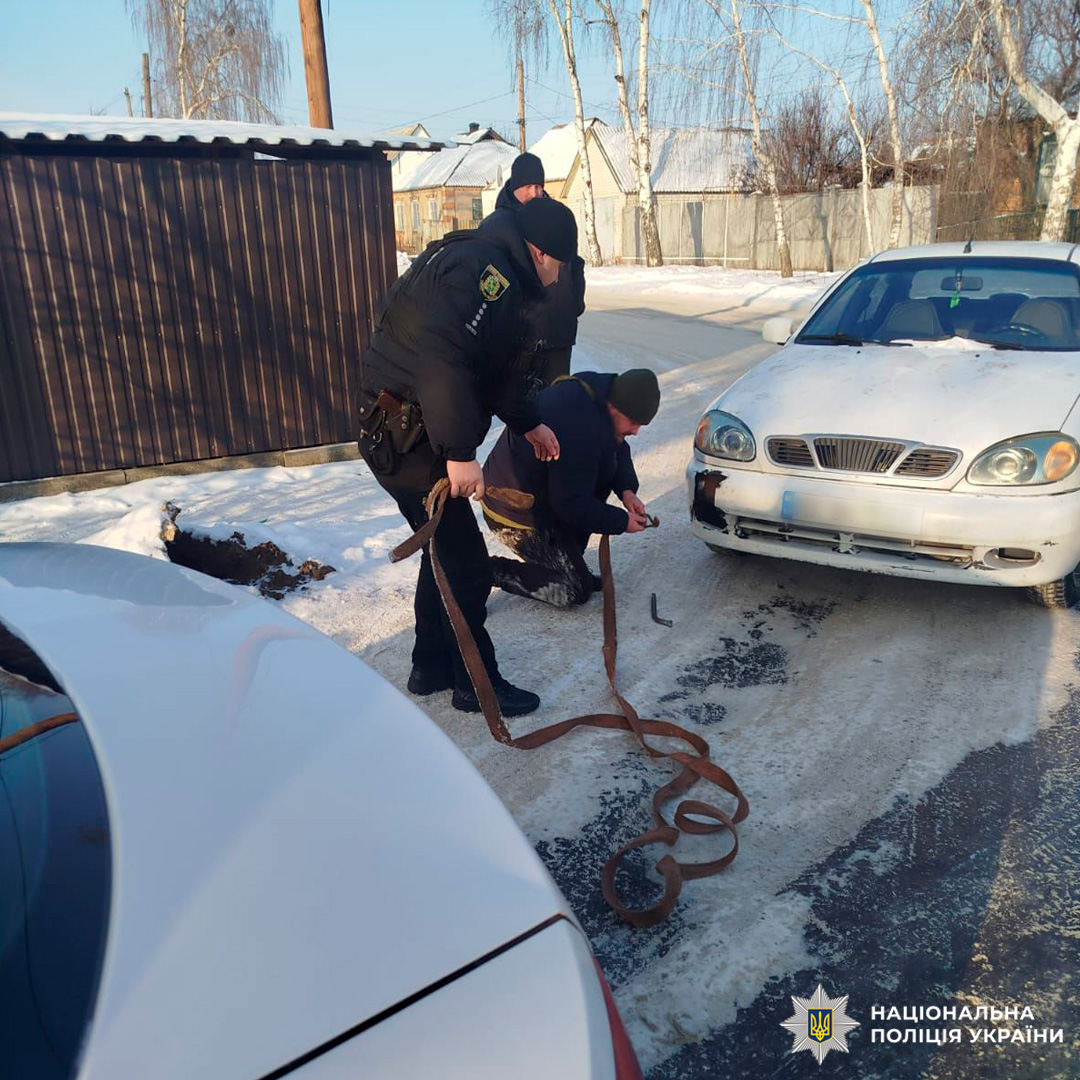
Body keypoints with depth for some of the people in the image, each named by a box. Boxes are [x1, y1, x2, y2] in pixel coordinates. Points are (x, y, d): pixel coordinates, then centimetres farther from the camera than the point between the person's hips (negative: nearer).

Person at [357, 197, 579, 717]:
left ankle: (432, 667, 32)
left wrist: (528, 424, 30)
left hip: (400, 433, 11)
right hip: (405, 437, -11)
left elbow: (494, 366, 26)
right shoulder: (485, 269, -17)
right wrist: (459, 453, -30)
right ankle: (476, 684, 12)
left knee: (445, 551, 19)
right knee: (465, 566, -3)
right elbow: (441, 358, -31)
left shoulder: (488, 268, 17)